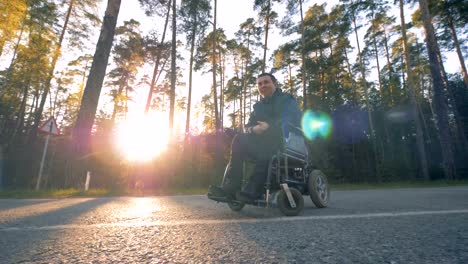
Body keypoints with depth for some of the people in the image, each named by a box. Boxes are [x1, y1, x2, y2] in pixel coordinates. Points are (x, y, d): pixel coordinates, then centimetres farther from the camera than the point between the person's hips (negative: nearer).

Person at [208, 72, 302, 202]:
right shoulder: (258, 106, 20)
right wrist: (254, 129, -16)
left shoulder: (287, 100, 5)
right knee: (239, 140, -21)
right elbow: (247, 127, 10)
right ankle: (230, 187, -27)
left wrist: (269, 127, -23)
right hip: (263, 143, 5)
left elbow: (296, 120, -14)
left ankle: (253, 190, -35)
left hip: (285, 141, -4)